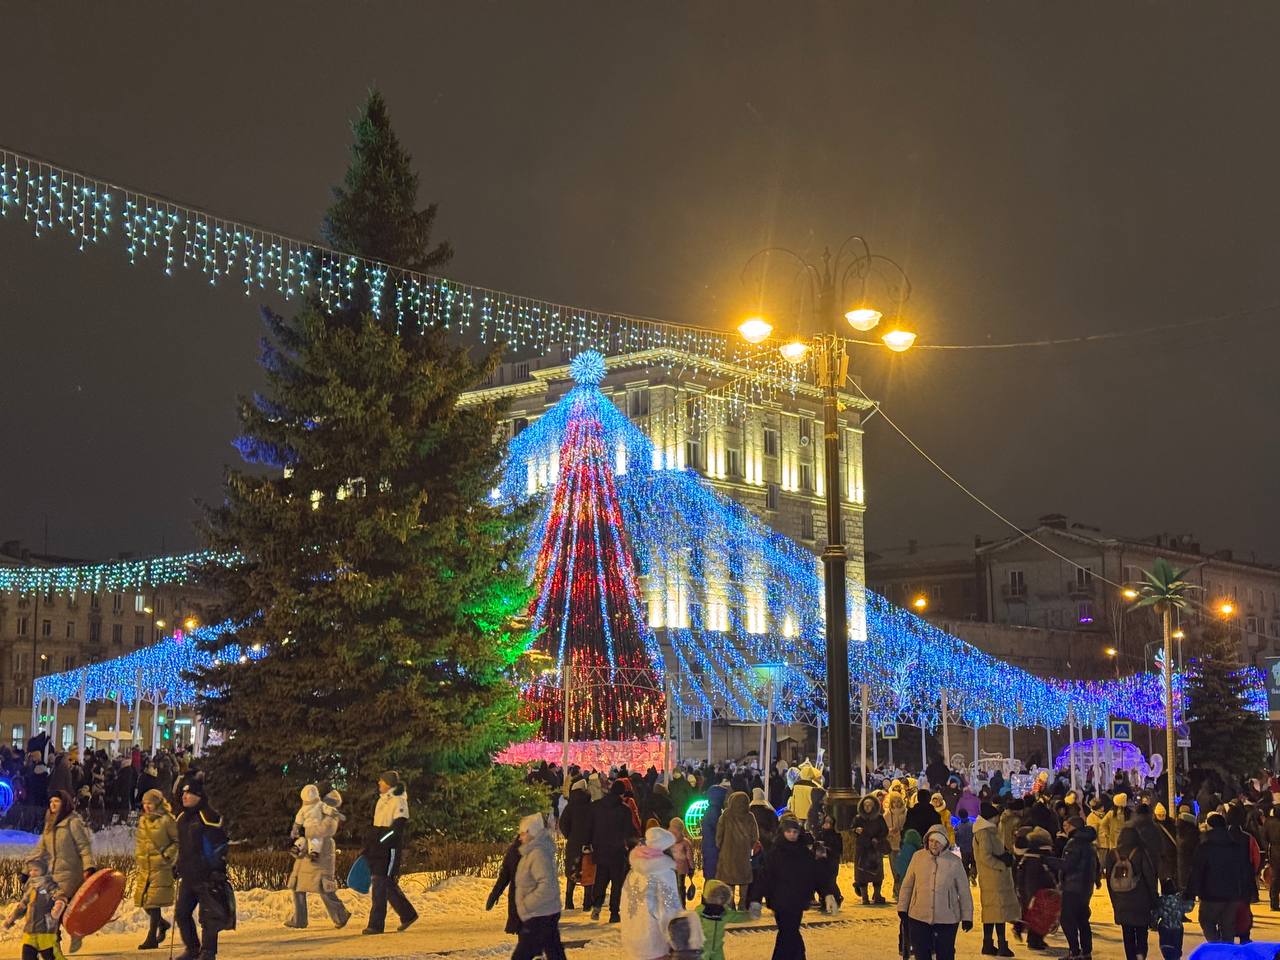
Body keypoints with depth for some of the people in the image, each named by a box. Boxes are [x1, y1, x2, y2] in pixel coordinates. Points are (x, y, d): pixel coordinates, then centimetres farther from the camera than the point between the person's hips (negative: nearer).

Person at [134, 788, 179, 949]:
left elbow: (178, 841, -3)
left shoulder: (166, 820, -8)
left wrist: (168, 855, -12)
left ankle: (152, 938, -2)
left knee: (154, 902, -8)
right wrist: (137, 859, 17)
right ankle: (162, 924, 33)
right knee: (143, 900, 9)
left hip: (160, 867, -7)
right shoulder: (142, 820, 11)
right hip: (144, 867, 7)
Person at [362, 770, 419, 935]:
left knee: (380, 884, -11)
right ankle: (408, 915, 26)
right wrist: (368, 846, 18)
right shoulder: (382, 800, 17)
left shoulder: (399, 801, -10)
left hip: (390, 849, -9)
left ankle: (376, 924, -9)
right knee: (388, 884, 13)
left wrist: (380, 842, -23)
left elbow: (398, 826, -19)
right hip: (378, 849, 9)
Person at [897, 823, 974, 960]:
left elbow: (964, 891, 2)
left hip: (947, 919, -2)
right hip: (919, 917, 2)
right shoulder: (918, 857, -1)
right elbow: (907, 885, 8)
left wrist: (967, 916, 3)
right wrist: (902, 908, 8)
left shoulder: (954, 862, -5)